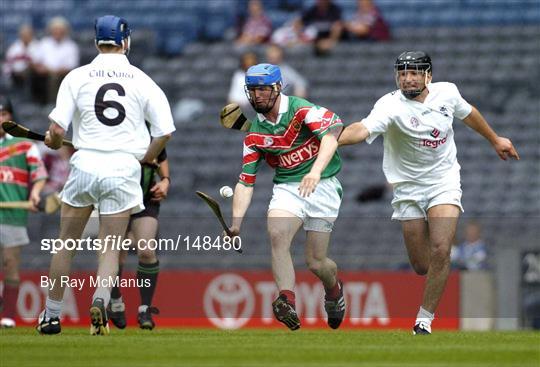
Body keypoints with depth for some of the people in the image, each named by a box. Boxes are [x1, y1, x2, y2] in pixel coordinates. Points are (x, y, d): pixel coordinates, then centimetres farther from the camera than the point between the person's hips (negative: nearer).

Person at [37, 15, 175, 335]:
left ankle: (51, 316, 18)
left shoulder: (78, 77, 1)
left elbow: (57, 130, -6)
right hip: (124, 169, 0)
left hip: (85, 164, 0)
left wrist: (53, 142, 18)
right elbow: (165, 130, 0)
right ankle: (101, 300, -23)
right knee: (110, 250, 5)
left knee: (66, 245, 14)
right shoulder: (142, 80, 3)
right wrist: (148, 157, 18)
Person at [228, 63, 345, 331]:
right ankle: (287, 300, -38)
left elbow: (330, 135, -26)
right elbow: (245, 181, 5)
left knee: (315, 262, -3)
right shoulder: (255, 134, 5)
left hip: (322, 186, -3)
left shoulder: (301, 110, -10)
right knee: (277, 234, -28)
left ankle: (334, 289, 33)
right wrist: (235, 223, -8)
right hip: (286, 187, 3)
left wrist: (316, 171, -42)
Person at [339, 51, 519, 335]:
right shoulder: (391, 106, -20)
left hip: (444, 181, 1)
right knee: (421, 266, 3)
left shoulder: (447, 92, -5)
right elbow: (364, 129, -38)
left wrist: (495, 140, 31)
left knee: (440, 251, -17)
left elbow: (468, 113, 17)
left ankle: (424, 321, -6)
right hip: (408, 189, -1)